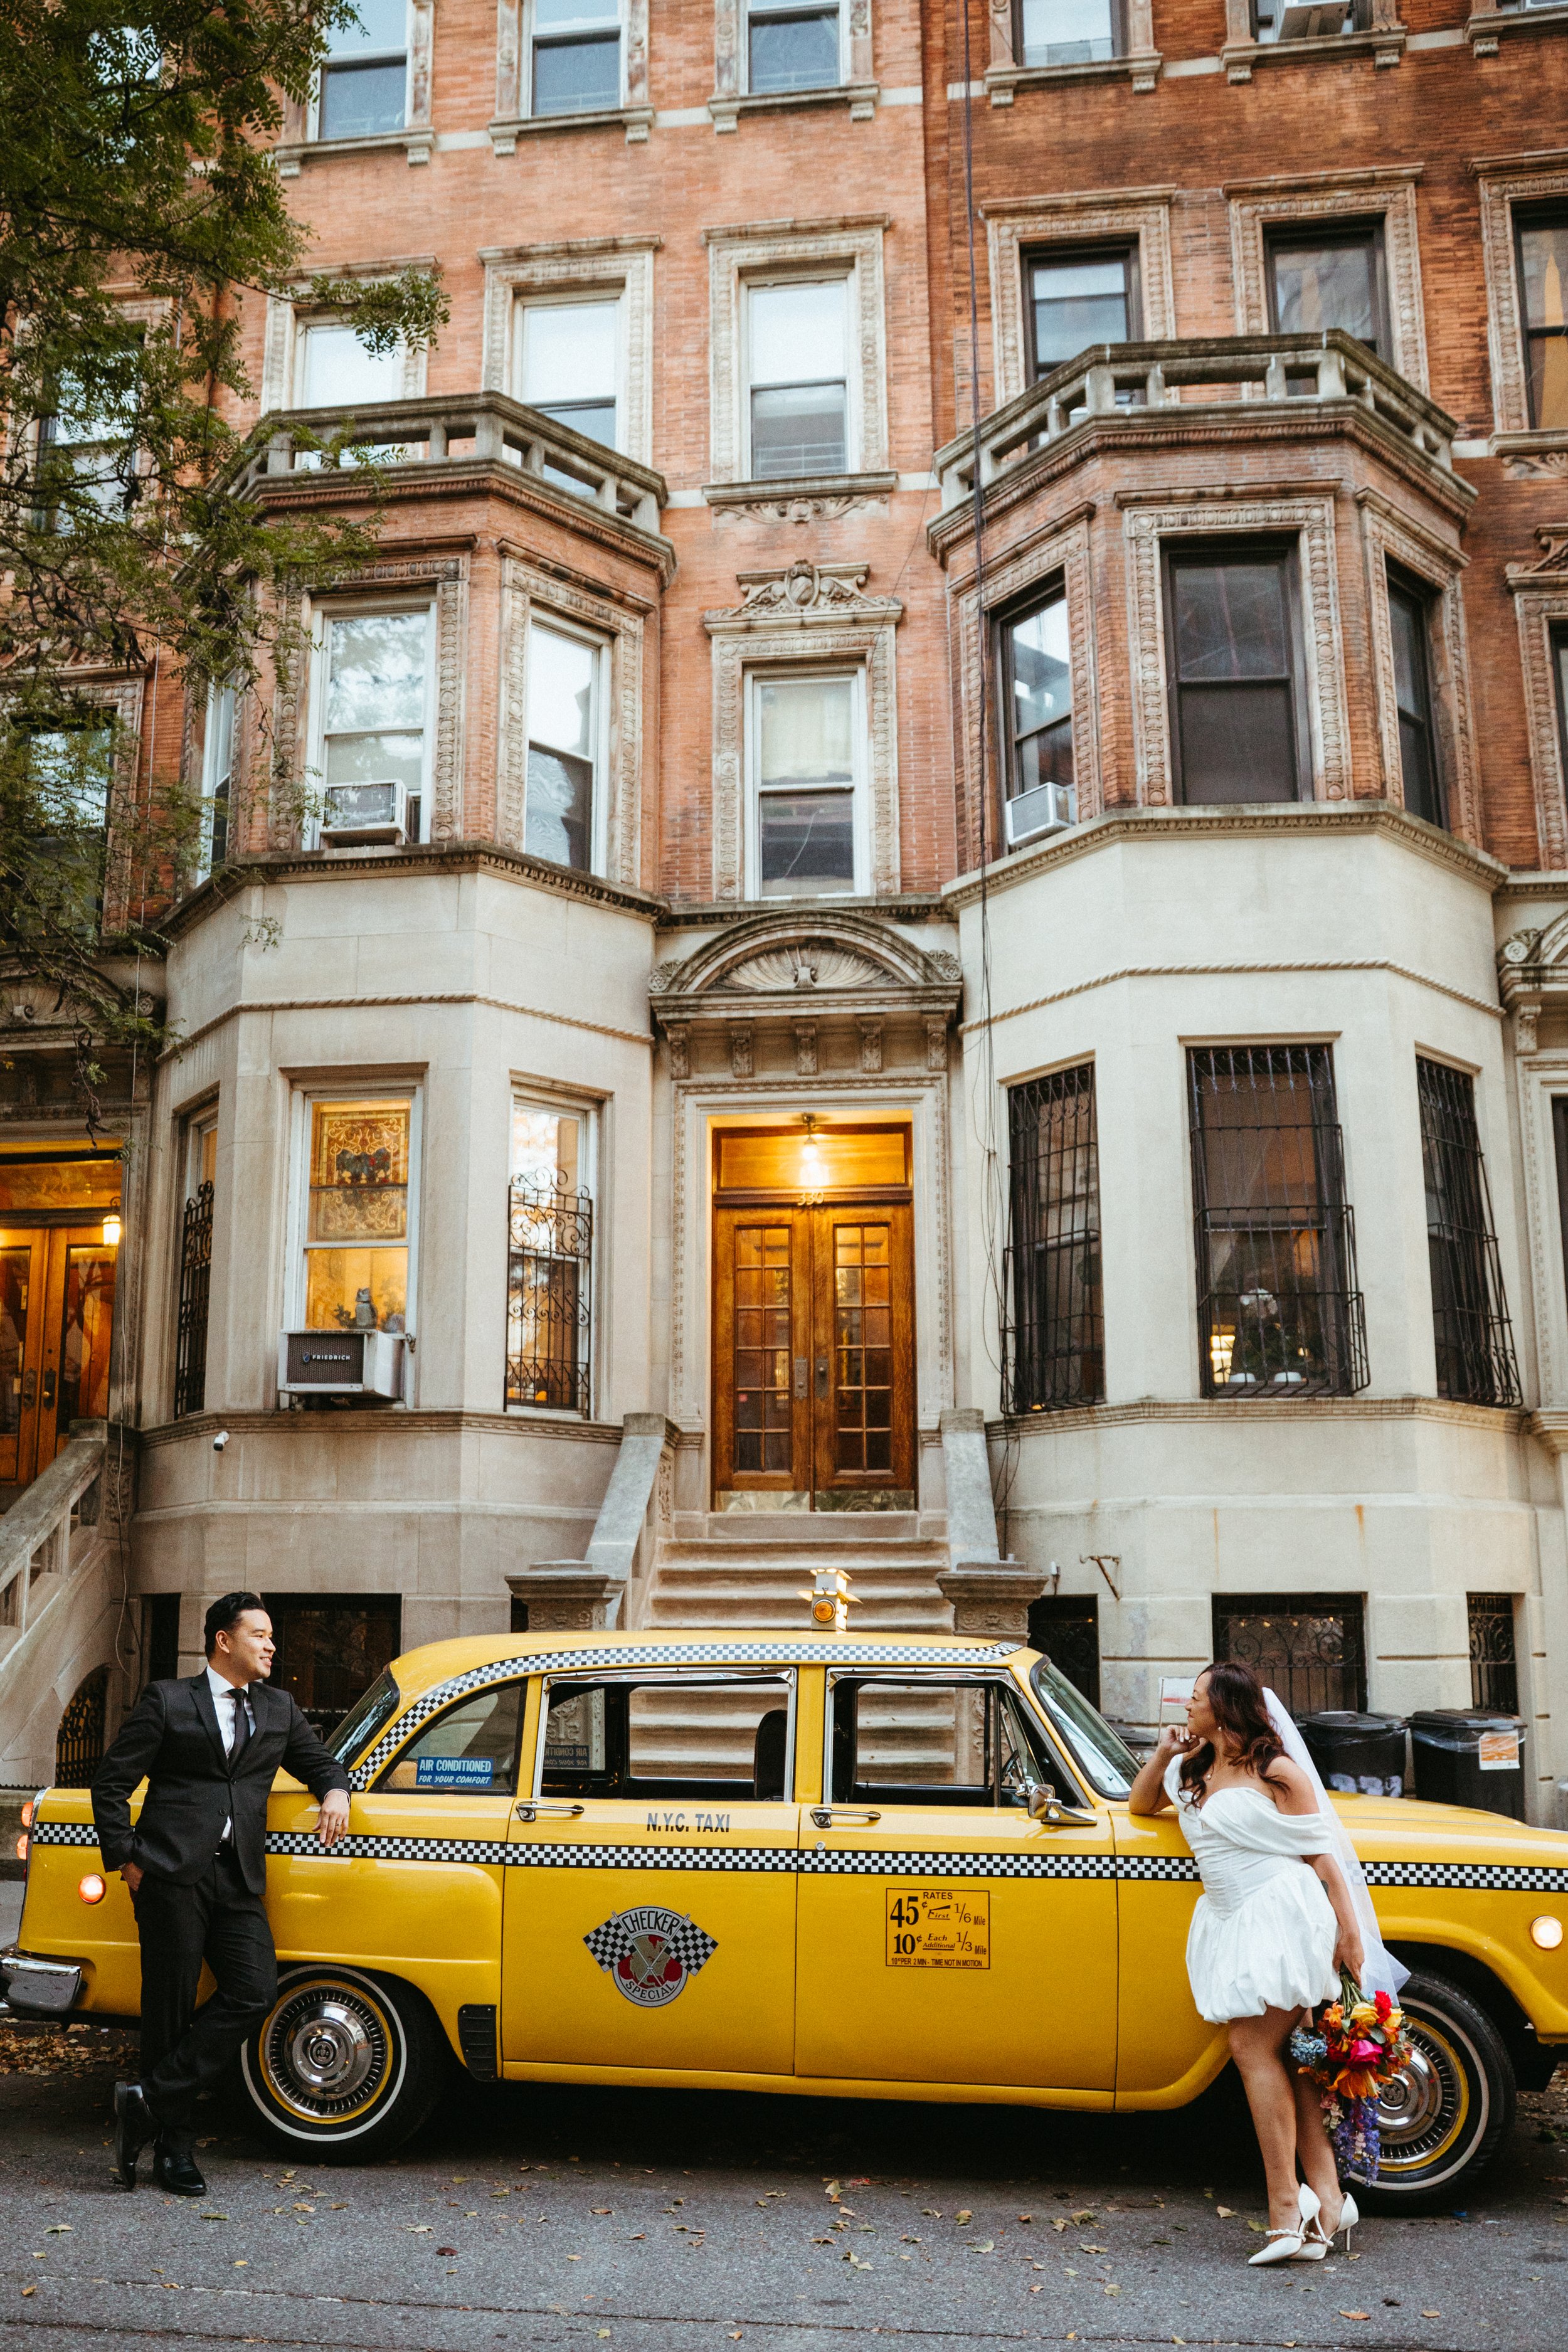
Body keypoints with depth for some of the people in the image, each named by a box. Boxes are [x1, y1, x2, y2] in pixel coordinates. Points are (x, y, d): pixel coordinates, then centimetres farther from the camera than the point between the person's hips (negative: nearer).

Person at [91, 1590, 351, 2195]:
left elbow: (321, 1762, 27)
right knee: (171, 2006, 0)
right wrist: (125, 1858, -2)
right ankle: (172, 2146, 11)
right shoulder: (167, 1701, 5)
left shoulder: (279, 1709, 18)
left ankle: (150, 2100, -3)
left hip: (240, 1880, 4)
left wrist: (336, 1793, 4)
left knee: (254, 1993, -12)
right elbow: (110, 1783, 5)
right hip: (173, 1873, -4)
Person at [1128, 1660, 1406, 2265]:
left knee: (1252, 2046, -15)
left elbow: (1323, 1852, -2)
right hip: (1231, 1923, 7)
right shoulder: (1193, 1772, 20)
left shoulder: (1276, 1771, -1)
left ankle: (1286, 2206, -14)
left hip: (1283, 1913, -7)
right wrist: (1161, 1754, 15)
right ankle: (1325, 2197, 1)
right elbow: (1140, 1805, 33)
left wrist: (1349, 1930, -8)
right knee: (1285, 2059, 1)